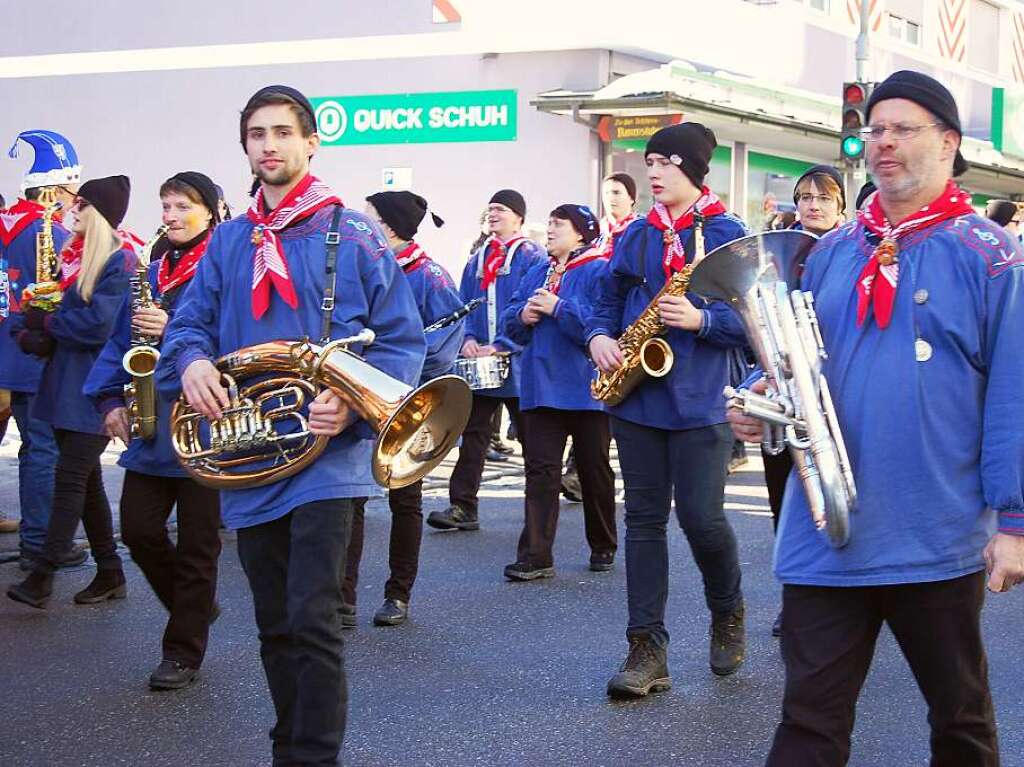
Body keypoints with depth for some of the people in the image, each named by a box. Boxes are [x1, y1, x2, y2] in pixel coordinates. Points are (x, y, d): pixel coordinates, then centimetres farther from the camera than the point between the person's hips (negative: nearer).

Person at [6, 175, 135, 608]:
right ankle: (110, 574, 19)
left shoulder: (120, 261, -10)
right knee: (85, 480, 11)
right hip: (64, 387, 8)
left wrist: (44, 322, -7)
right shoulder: (70, 255, 14)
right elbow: (33, 308, 14)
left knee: (70, 477, -9)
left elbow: (98, 325, -19)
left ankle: (42, 576, -9)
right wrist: (30, 334, -8)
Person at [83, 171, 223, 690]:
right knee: (138, 528, 4)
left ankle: (184, 652, 13)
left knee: (197, 544, 2)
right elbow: (122, 340, 14)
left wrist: (174, 332, -24)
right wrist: (110, 400, 3)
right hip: (150, 425, 6)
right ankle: (195, 607, 28)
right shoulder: (152, 271, 13)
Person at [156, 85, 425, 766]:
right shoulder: (228, 241, 13)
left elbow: (402, 340, -2)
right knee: (275, 626, 14)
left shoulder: (354, 236, -1)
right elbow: (189, 322, 13)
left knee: (312, 623, -12)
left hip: (326, 451, -5)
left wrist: (353, 402, -19)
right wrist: (192, 360, -12)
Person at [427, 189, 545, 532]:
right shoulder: (477, 259, 14)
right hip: (478, 363, 5)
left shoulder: (532, 257, -5)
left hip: (517, 362, -5)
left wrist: (500, 346, -19)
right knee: (472, 433, 2)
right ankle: (462, 507, 3)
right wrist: (468, 339, -5)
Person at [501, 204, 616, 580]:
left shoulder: (600, 272, -6)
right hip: (541, 389, 5)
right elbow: (509, 322, 14)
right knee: (541, 470, -2)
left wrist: (558, 308, -21)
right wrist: (522, 315, -8)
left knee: (595, 472, 9)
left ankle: (603, 547, 25)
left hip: (587, 390, -5)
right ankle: (535, 556, -4)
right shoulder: (537, 273, 14)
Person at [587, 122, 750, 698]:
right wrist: (599, 337, -2)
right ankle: (647, 651, 6)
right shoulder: (635, 236, 11)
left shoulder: (728, 234, -3)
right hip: (638, 397, 5)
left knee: (701, 517, -6)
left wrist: (700, 320, -21)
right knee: (644, 519, 4)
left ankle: (728, 612, 24)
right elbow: (609, 301, 18)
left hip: (699, 402, -4)